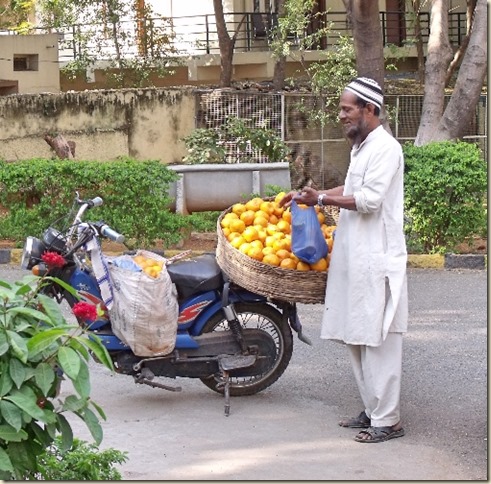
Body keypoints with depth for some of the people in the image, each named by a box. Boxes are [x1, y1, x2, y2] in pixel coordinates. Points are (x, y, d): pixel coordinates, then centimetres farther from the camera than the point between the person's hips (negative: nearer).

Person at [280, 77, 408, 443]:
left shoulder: (385, 148, -13)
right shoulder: (361, 148, 17)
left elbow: (369, 199, -20)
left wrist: (322, 199, -14)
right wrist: (311, 196, 22)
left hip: (377, 261, -10)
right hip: (355, 258, 10)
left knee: (378, 341, -7)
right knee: (356, 338, 13)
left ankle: (387, 420, -3)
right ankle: (372, 410, 21)